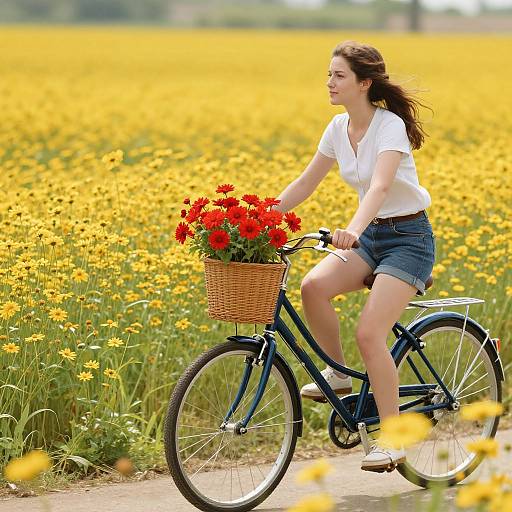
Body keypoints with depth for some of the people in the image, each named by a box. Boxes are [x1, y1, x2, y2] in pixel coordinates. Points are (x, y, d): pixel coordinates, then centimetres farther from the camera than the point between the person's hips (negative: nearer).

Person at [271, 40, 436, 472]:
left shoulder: (391, 126, -20)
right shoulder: (339, 128, 2)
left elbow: (379, 185, -37)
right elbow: (304, 184, 9)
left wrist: (353, 229, -54)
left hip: (409, 237, -7)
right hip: (370, 235, 7)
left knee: (369, 333, -20)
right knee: (313, 286, -23)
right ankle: (338, 375, -1)